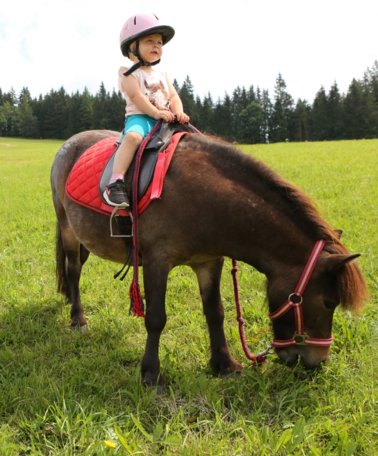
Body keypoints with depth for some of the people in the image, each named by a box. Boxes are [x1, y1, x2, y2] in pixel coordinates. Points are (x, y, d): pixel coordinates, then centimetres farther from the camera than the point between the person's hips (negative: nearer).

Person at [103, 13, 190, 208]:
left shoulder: (162, 75, 24)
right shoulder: (129, 73, 5)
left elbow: (174, 96, 12)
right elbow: (136, 96, -11)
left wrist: (178, 112, -10)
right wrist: (156, 112, -24)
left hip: (165, 120, 7)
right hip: (139, 117, -7)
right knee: (133, 137, -38)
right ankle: (115, 183, -43)